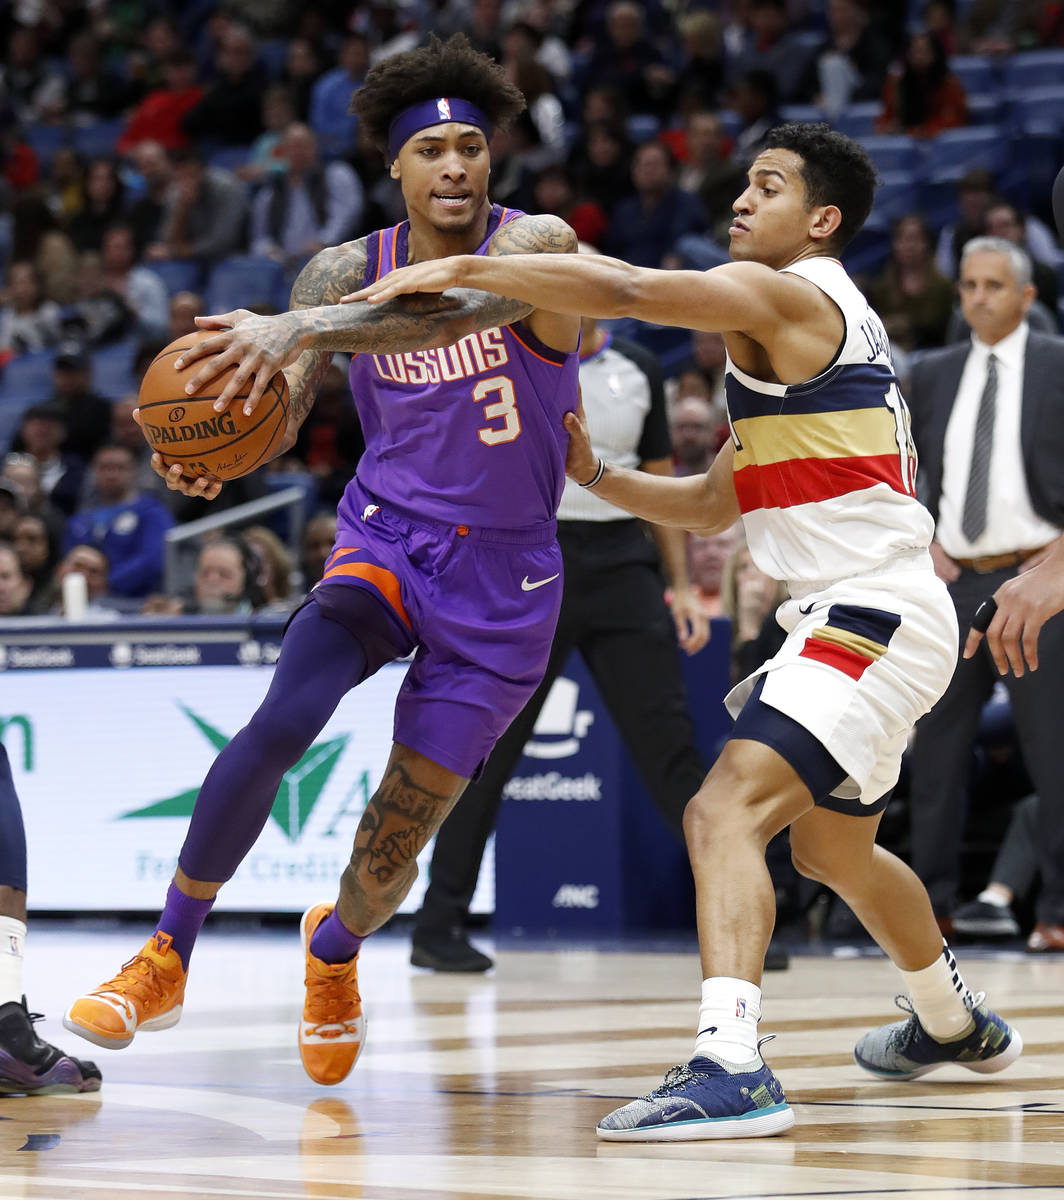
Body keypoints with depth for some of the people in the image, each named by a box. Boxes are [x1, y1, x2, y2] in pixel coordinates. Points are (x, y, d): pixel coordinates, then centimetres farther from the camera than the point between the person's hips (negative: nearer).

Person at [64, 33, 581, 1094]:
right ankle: (164, 962, -13)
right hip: (386, 538, 2)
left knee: (396, 842, 0)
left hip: (501, 577, -2)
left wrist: (301, 329, -50)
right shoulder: (346, 272, -1)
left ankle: (334, 948, 37)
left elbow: (455, 309, -36)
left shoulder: (535, 247, -14)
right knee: (280, 721, -27)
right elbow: (276, 409, -4)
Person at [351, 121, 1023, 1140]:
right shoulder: (798, 333, 21)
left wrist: (461, 271, -24)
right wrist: (595, 477, 11)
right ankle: (953, 1023, 52)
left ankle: (730, 1065, -38)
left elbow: (631, 292, -27)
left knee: (724, 810, -25)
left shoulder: (782, 295, -10)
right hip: (863, 611, 11)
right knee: (830, 846, 30)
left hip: (873, 612, -11)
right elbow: (711, 505, 24)